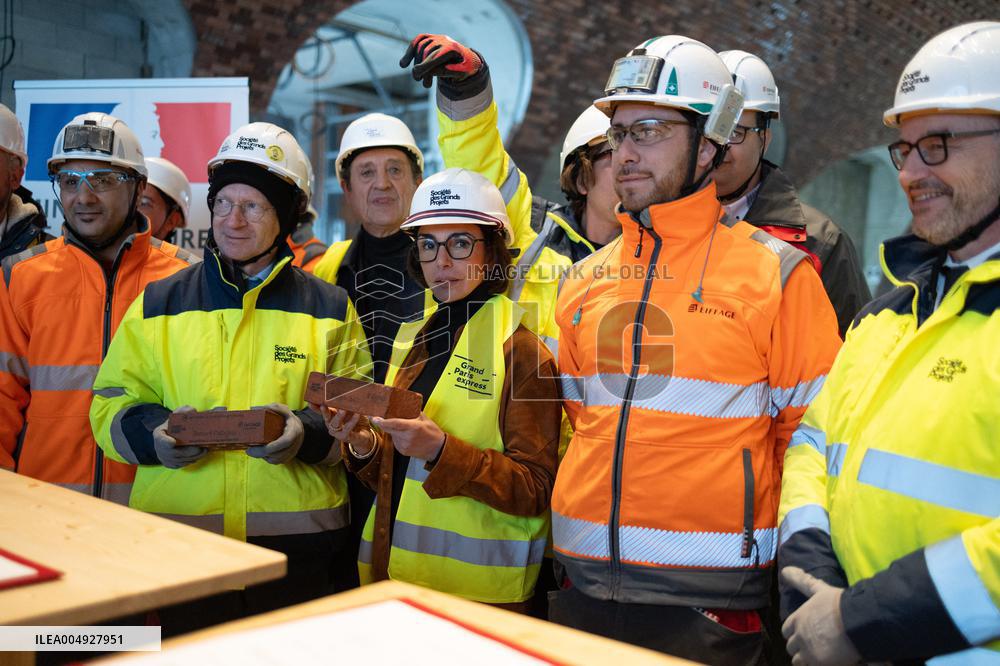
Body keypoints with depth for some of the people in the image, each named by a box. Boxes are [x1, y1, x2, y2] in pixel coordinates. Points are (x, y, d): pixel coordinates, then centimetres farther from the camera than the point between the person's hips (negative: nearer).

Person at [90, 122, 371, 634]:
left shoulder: (329, 309, 6)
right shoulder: (157, 305, 9)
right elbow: (111, 405, 9)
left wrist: (309, 432, -19)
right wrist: (152, 433, -11)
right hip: (177, 545, 1)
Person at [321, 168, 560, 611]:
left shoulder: (521, 350, -11)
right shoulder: (413, 340, 9)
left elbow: (534, 490, -15)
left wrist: (441, 451, -27)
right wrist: (365, 445, -7)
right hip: (395, 574, 6)